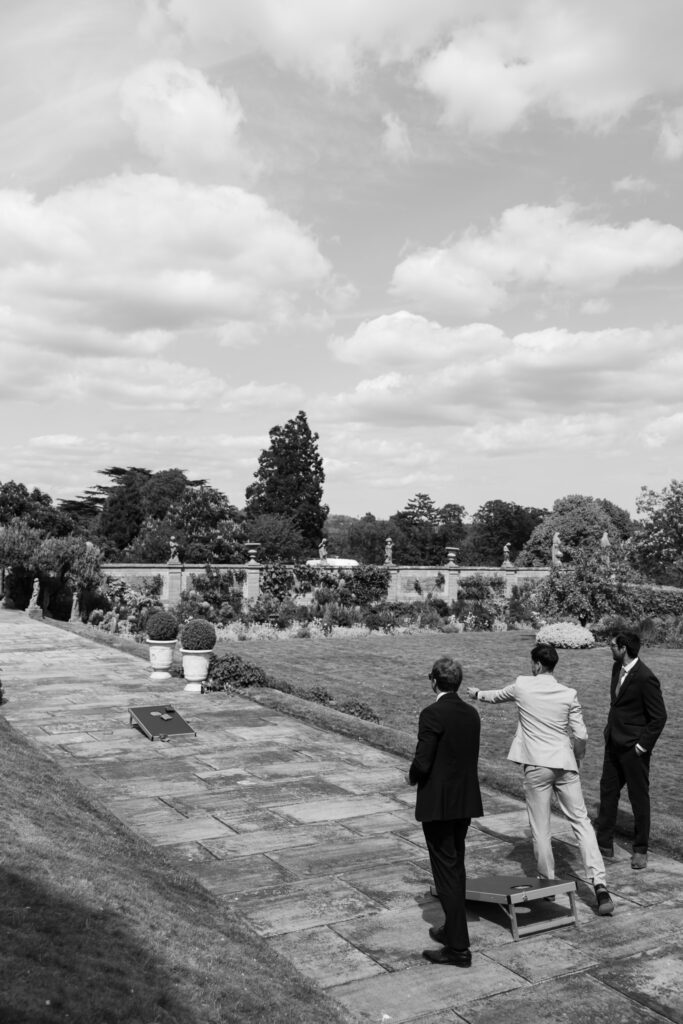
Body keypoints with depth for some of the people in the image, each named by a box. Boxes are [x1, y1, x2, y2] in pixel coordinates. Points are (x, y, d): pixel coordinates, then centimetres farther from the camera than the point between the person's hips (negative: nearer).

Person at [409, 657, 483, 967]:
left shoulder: (432, 714, -19)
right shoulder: (471, 714, 5)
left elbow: (422, 763, -22)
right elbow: (470, 758, 10)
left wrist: (412, 777, 1)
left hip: (438, 804, -8)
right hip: (465, 801, 8)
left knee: (446, 871, 0)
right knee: (456, 867, 21)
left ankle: (459, 947, 4)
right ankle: (453, 929, 34)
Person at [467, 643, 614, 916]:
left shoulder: (522, 685, -2)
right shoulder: (569, 694, -2)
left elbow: (497, 696, 18)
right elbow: (581, 735, -2)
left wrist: (477, 693, 39)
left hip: (536, 766, -1)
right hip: (565, 765, 1)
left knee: (541, 829, 9)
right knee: (581, 821, 5)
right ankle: (599, 885, -4)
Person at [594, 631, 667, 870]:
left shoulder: (645, 678, -22)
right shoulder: (617, 668, 4)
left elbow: (659, 716, -18)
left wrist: (643, 745, -15)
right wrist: (610, 729, 13)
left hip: (633, 747, -8)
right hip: (613, 742, 8)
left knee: (639, 797, 6)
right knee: (608, 790, 15)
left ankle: (640, 850, 20)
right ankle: (604, 843, 27)